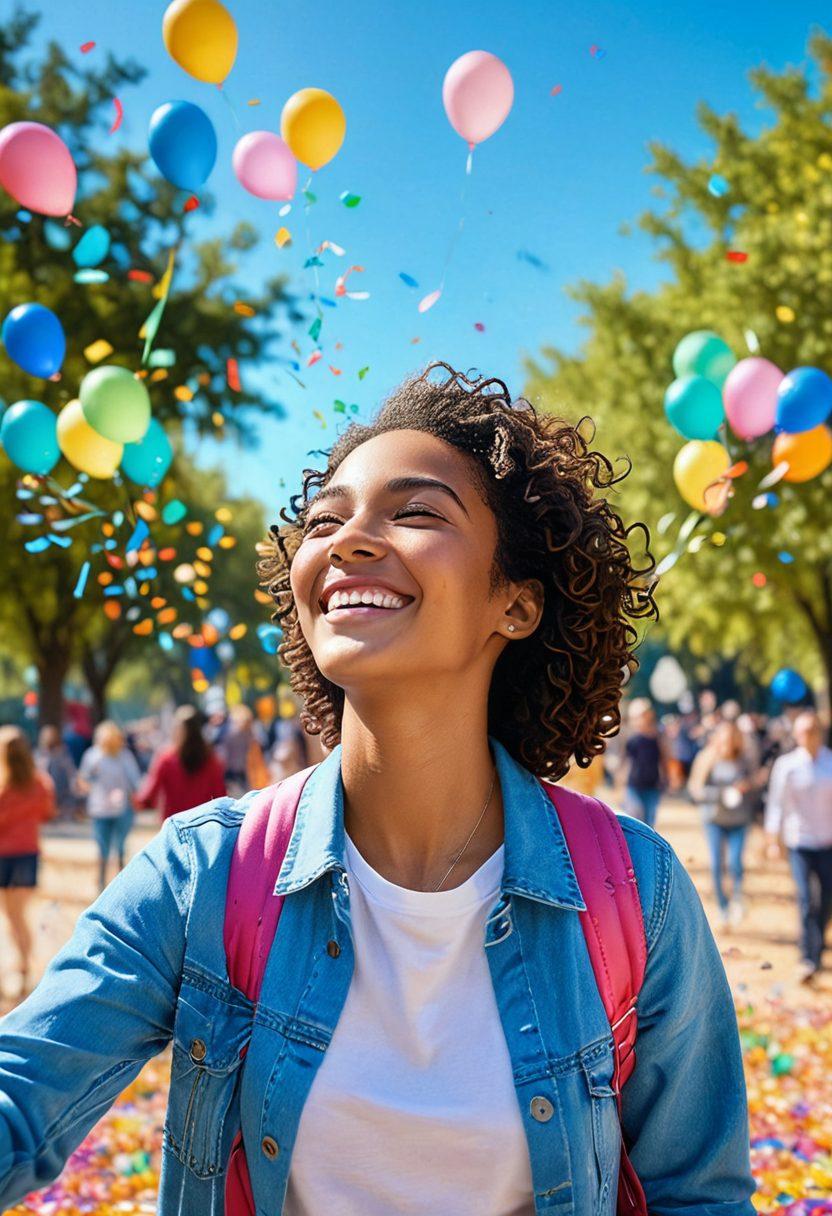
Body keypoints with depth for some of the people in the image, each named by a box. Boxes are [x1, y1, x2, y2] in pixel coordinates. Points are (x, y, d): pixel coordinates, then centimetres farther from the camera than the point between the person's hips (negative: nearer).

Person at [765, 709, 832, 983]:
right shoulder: (786, 765, -3)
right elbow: (777, 803, -1)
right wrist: (773, 839, -7)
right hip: (800, 841, -2)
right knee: (806, 900, -11)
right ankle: (808, 959, -8)